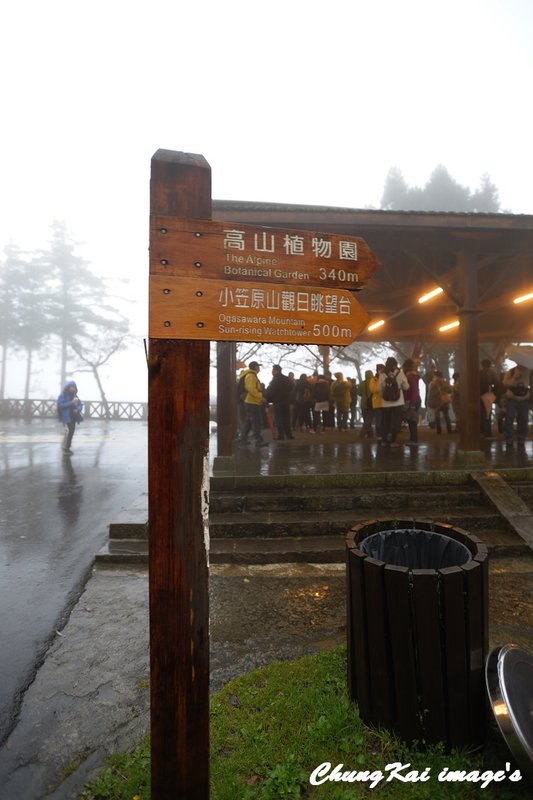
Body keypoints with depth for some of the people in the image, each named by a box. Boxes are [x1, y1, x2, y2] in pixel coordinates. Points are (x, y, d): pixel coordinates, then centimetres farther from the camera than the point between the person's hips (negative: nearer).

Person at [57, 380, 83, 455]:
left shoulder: (75, 395, 12)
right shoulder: (62, 396, -4)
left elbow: (80, 405, 11)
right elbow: (60, 405, -16)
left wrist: (77, 409, -11)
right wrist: (71, 402, -24)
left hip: (73, 417, 6)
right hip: (66, 417, -6)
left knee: (71, 432, 8)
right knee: (68, 431, -17)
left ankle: (67, 447, 19)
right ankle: (65, 448, -8)